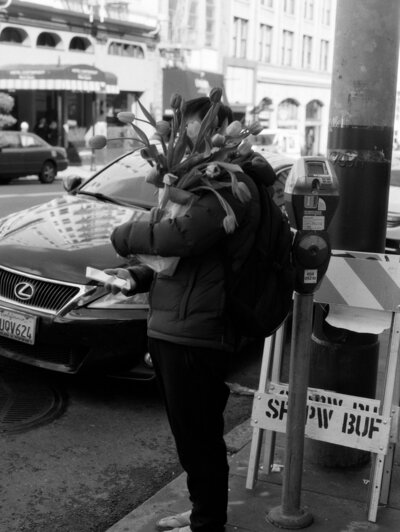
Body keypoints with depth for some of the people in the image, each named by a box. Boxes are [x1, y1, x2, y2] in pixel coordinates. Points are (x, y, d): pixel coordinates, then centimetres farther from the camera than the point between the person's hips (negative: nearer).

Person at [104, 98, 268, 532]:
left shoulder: (232, 187, -16)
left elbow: (182, 237, -28)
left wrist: (124, 236, -10)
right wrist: (137, 277, 8)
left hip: (196, 336, -10)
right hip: (170, 329, 10)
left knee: (198, 438, 3)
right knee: (192, 435, 21)